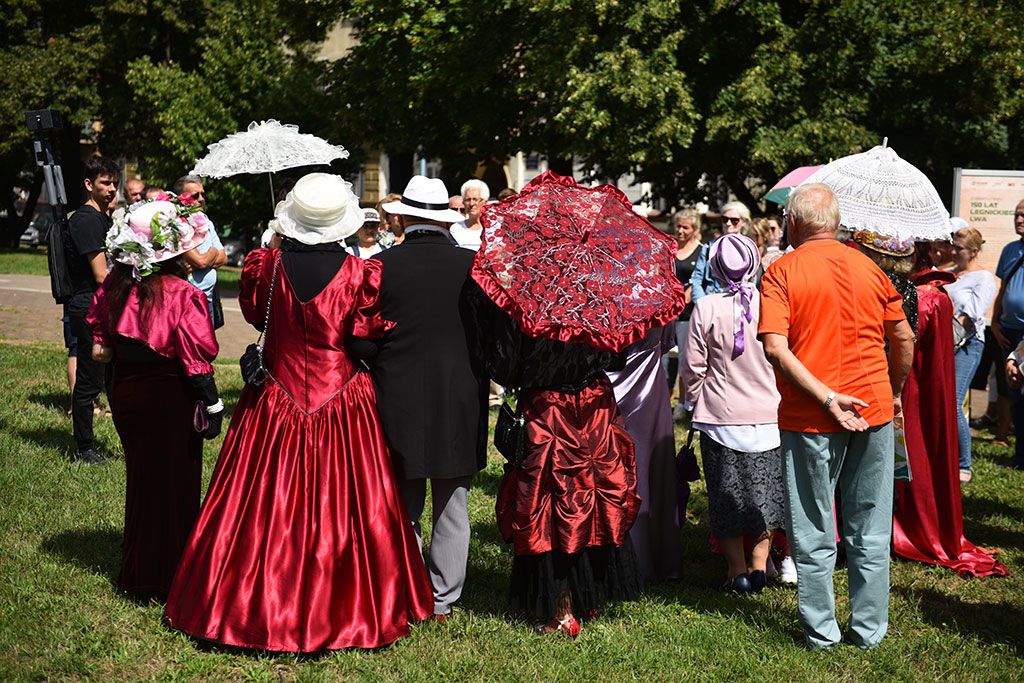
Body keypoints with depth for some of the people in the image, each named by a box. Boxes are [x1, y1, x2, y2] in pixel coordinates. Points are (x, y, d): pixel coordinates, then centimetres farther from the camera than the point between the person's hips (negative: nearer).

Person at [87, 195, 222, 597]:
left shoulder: (113, 288, -2)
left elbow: (101, 346, 9)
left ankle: (137, 575, 29)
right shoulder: (182, 294, -19)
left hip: (126, 392, 6)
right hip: (170, 397, -6)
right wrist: (212, 405, -10)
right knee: (175, 482, 7)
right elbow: (195, 358, -17)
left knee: (141, 479, 18)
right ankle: (170, 578, 15)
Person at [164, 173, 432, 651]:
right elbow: (366, 337, -9)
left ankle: (254, 607, 18)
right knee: (342, 509, 8)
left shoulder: (265, 266, -7)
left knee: (265, 510, 9)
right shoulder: (359, 274, -12)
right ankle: (343, 612, 16)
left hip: (274, 406, 2)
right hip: (342, 410, -1)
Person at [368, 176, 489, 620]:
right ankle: (442, 601, 15)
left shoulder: (379, 266, -6)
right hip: (460, 403, 0)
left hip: (397, 400, 0)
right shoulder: (473, 265, -4)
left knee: (402, 506, 10)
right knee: (452, 508, 10)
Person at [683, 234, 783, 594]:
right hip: (769, 414, 1)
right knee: (766, 489, 16)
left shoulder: (706, 308, -11)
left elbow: (693, 367, -5)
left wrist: (694, 402, 12)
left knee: (726, 494, 10)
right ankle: (759, 562, 14)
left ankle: (737, 568, 12)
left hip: (721, 415, -1)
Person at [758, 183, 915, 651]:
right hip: (873, 410, 3)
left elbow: (775, 347, -17)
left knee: (813, 533, 9)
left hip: (810, 419, -3)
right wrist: (892, 394, 22)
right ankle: (869, 630, 19)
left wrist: (828, 397, -17)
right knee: (870, 532, 12)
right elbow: (904, 340, 9)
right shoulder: (869, 268, 4)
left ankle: (821, 631, 16)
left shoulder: (782, 272, -5)